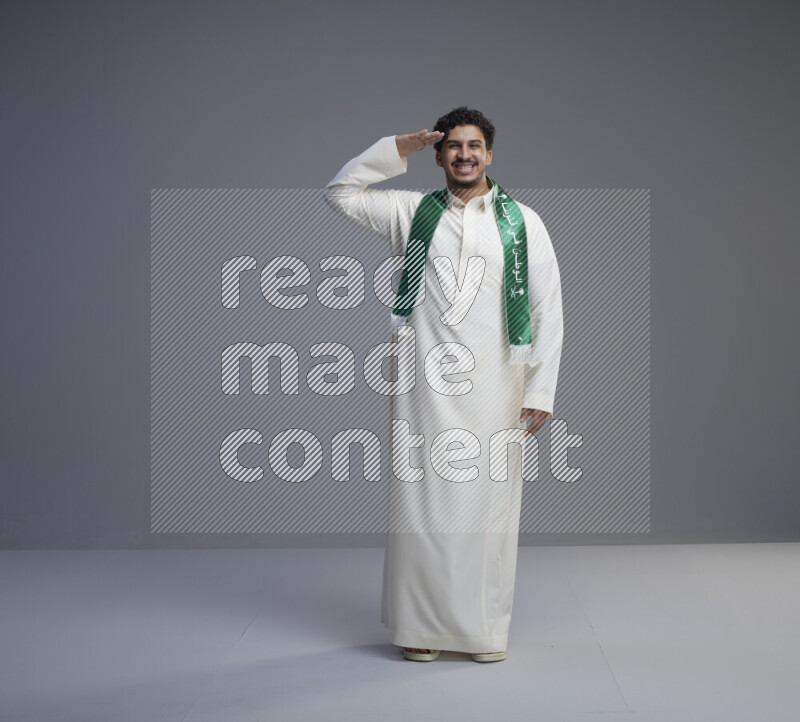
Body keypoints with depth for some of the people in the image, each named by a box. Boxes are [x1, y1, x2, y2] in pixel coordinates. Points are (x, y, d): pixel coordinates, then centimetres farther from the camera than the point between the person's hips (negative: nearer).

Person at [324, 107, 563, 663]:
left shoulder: (522, 222, 6)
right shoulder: (413, 213, 11)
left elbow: (547, 311, 4)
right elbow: (341, 192, 14)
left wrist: (540, 393, -2)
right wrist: (398, 150, 5)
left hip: (493, 390, -1)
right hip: (424, 387, 1)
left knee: (488, 507, 0)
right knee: (421, 505, 2)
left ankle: (487, 629, 13)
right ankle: (421, 627, 14)